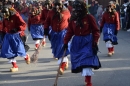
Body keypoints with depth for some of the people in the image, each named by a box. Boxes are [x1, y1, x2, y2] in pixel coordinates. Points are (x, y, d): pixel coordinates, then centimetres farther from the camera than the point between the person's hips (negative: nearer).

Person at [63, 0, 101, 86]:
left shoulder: (89, 17, -10)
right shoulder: (73, 19, 1)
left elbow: (96, 31, -5)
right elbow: (70, 32, 6)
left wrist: (95, 42, -11)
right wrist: (66, 42, 1)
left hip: (87, 42, -4)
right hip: (76, 42, 4)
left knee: (87, 60, -13)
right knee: (78, 60, 7)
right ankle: (87, 77, 27)